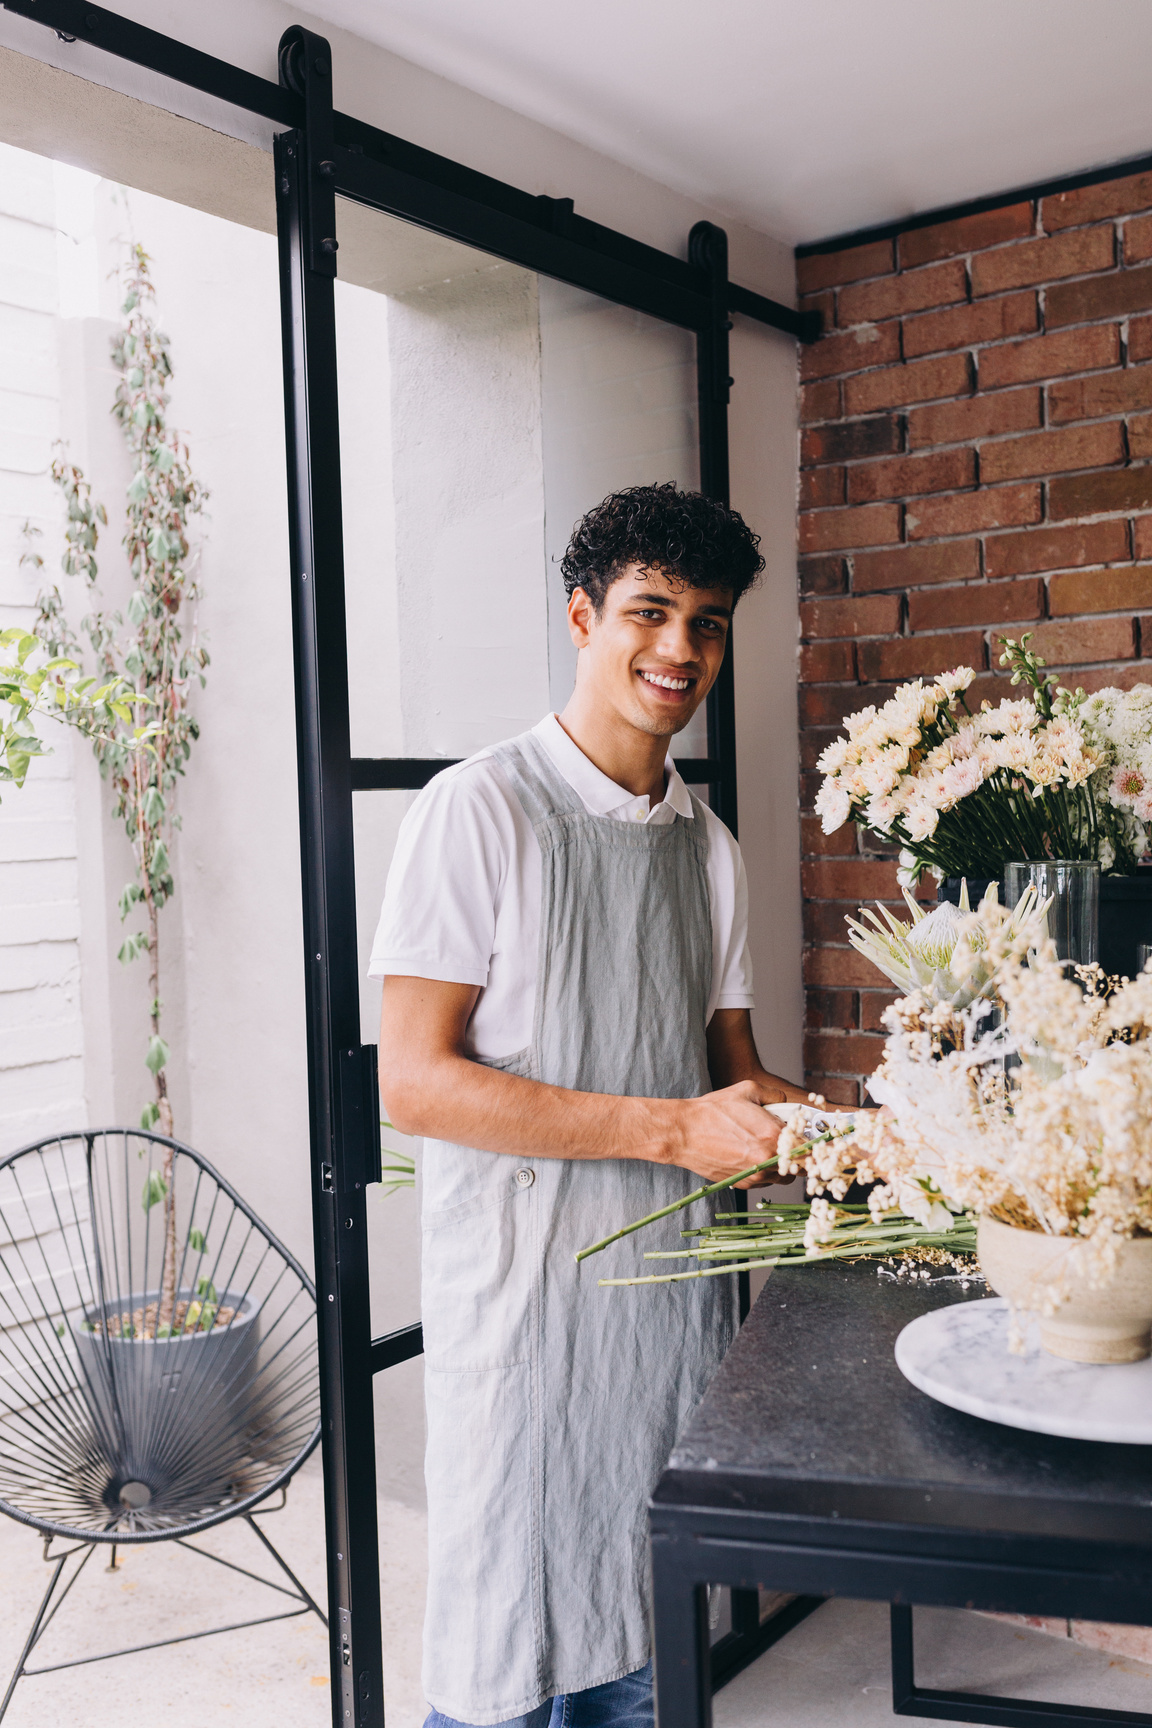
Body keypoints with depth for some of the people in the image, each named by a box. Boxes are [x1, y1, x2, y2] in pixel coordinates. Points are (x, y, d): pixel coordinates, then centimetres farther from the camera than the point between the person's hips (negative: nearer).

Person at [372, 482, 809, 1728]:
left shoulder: (708, 844, 11)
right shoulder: (481, 810, -9)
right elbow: (414, 1082, -15)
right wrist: (671, 1128, -19)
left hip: (678, 1289, 6)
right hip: (524, 1292, -5)